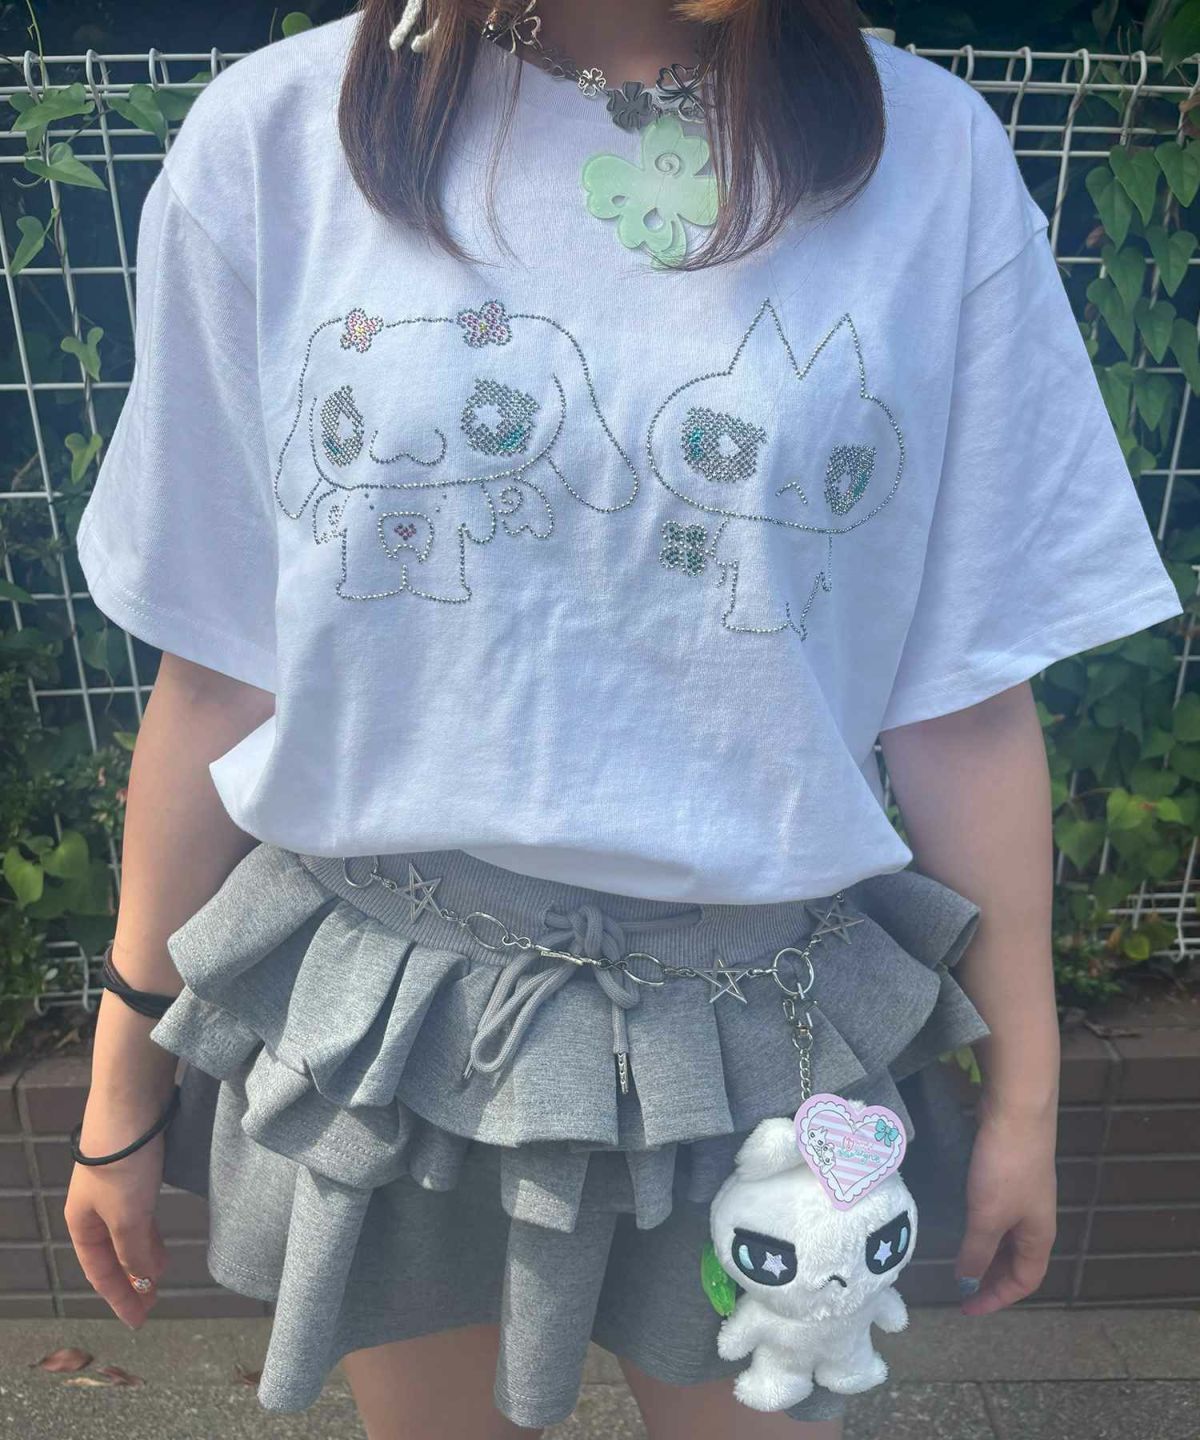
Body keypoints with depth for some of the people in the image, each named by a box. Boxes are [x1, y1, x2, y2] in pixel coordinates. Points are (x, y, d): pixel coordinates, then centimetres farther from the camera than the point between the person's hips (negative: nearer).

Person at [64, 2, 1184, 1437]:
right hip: (371, 1011, 1)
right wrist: (126, 1070, 5)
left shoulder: (932, 157, -6)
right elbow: (219, 677, -3)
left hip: (750, 1029, 0)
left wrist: (1024, 1090, 4)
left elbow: (964, 702, -4)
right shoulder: (271, 137, -5)